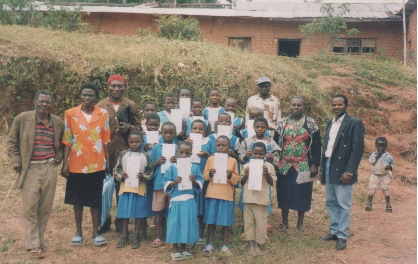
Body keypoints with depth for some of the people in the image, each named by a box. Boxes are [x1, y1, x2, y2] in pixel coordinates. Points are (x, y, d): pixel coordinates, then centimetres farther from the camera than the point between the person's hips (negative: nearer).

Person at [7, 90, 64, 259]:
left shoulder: (58, 122, 9)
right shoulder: (22, 118, 0)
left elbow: (62, 142, 24)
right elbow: (12, 141, 7)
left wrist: (59, 154, 8)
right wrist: (15, 160, -3)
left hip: (50, 169, 3)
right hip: (30, 169, -3)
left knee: (45, 208, 6)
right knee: (30, 208, -3)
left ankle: (39, 240, 20)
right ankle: (33, 245, 4)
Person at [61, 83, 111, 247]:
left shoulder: (103, 114, -1)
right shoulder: (70, 114, -3)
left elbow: (105, 140, 4)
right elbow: (67, 140, -2)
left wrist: (108, 161, 4)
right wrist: (65, 163, -4)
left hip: (97, 164, 0)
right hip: (77, 164, 0)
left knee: (95, 199, 8)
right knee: (77, 199, 11)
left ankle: (96, 232, 18)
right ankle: (78, 232, 23)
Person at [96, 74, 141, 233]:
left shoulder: (131, 106, 6)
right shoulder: (100, 106, 6)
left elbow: (138, 127, 10)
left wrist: (129, 127, -12)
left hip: (124, 151, 0)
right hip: (104, 151, 0)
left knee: (122, 186, 6)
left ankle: (121, 221, 19)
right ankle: (104, 220, 19)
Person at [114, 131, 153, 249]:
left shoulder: (146, 156, 0)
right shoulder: (123, 154, 3)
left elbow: (150, 172, 4)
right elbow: (116, 170, 7)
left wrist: (143, 176, -15)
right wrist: (121, 175, -12)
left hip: (140, 189, -1)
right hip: (125, 187, 1)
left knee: (139, 213, 6)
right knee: (124, 212, 8)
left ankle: (136, 237, 20)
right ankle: (124, 236, 21)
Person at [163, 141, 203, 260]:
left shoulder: (195, 167, 2)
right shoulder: (172, 167, -2)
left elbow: (200, 185, 3)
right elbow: (165, 184, -2)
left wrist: (194, 181, -16)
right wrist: (174, 182, -18)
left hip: (189, 201, 2)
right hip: (176, 200, -2)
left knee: (188, 223, 9)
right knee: (175, 223, 2)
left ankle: (183, 248, 24)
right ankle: (175, 249, 16)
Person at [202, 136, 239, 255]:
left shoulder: (233, 161, 2)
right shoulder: (211, 159, 4)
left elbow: (236, 180, 3)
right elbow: (204, 176, 7)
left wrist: (231, 176, -17)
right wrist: (209, 174, -13)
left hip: (227, 195, 0)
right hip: (212, 194, 1)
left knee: (226, 221, 6)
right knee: (211, 220, 6)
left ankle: (225, 244, 19)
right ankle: (209, 244, 16)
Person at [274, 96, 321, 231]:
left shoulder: (311, 123, -2)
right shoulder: (282, 123, 4)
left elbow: (316, 145, -2)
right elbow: (276, 144, 7)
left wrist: (315, 165, -7)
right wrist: (275, 162, 2)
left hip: (303, 166, -2)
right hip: (284, 166, 2)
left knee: (302, 192, 6)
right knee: (284, 192, 8)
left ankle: (300, 222, 21)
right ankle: (284, 221, 23)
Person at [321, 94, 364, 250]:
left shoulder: (355, 123, -9)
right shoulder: (330, 124, 13)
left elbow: (358, 149, -14)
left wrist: (349, 171, -20)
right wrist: (322, 167, 12)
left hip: (343, 170, -7)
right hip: (328, 167, 7)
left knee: (343, 205, -2)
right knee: (331, 203, 14)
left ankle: (342, 236, 7)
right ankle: (334, 231, 24)